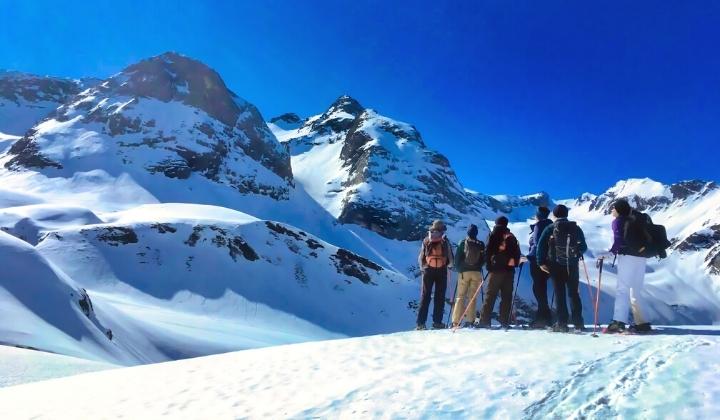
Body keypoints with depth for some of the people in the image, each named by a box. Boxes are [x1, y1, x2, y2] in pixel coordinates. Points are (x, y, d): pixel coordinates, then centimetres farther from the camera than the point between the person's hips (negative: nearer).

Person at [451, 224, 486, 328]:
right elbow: (483, 259, 6)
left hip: (464, 272, -1)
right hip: (477, 272, 1)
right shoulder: (481, 245, 1)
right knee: (472, 297, 6)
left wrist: (458, 269, 11)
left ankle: (456, 321, -3)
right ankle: (470, 320, 2)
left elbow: (457, 258, -2)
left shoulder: (462, 243, -4)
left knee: (460, 296, 2)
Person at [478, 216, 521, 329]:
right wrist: (514, 264, 15)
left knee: (490, 296, -2)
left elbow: (488, 251, -6)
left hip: (496, 270, -3)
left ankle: (484, 321, -7)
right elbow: (517, 253, 10)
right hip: (509, 270, 3)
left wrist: (489, 266, 1)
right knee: (506, 296, 6)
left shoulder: (493, 235, 1)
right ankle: (504, 321, 2)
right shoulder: (511, 237, 12)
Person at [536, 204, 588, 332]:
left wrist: (541, 262, -4)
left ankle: (562, 324, 1)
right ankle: (578, 322, 12)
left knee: (560, 294, 2)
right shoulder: (576, 228, 4)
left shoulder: (550, 228, -3)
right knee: (574, 293, 12)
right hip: (572, 265, 2)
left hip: (556, 265, -2)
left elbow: (540, 246, -9)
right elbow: (584, 247, 10)